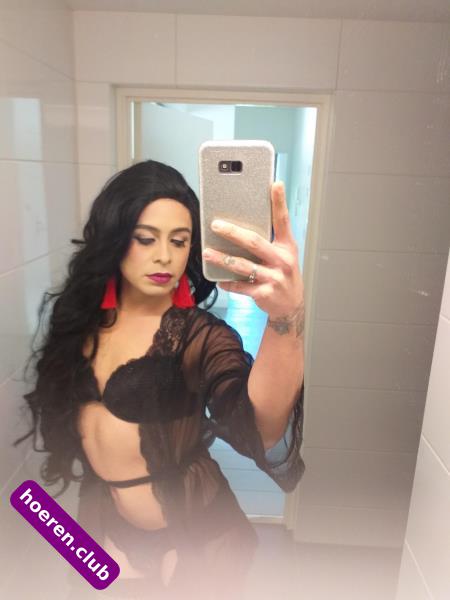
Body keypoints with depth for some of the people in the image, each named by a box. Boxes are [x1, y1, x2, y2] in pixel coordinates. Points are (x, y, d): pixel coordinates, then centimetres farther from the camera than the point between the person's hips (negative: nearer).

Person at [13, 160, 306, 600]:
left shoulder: (200, 335, -22)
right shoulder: (81, 318, -7)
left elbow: (260, 425, -41)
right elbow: (65, 411, 6)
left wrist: (286, 316, -60)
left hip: (190, 537, -3)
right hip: (98, 524, 4)